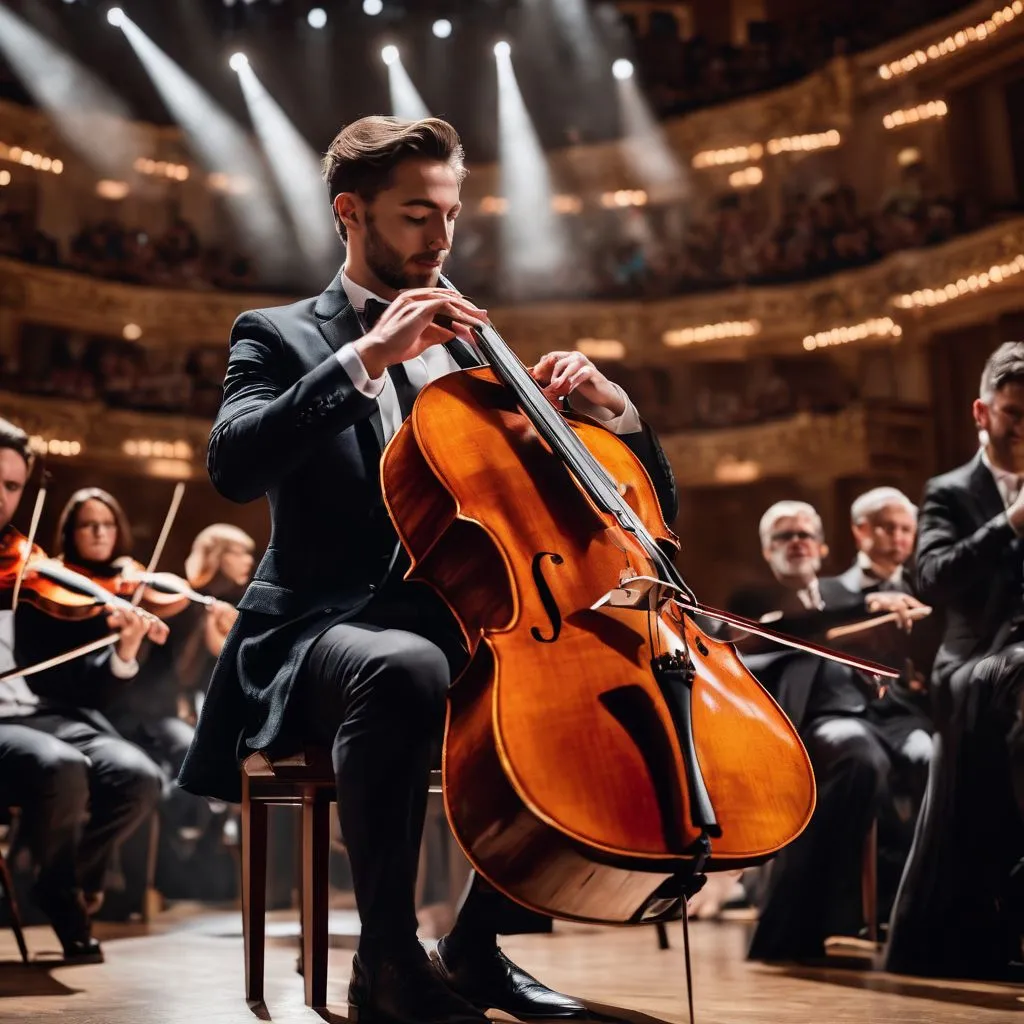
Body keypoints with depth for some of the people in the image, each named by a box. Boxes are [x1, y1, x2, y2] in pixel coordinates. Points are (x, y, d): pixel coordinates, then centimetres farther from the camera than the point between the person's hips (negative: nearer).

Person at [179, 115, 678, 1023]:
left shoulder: (469, 353, 18)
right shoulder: (281, 336, 7)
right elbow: (235, 467, -17)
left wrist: (602, 406, -4)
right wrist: (365, 356, -19)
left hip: (456, 630, 5)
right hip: (323, 632, -5)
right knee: (404, 667, -38)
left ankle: (475, 944, -3)